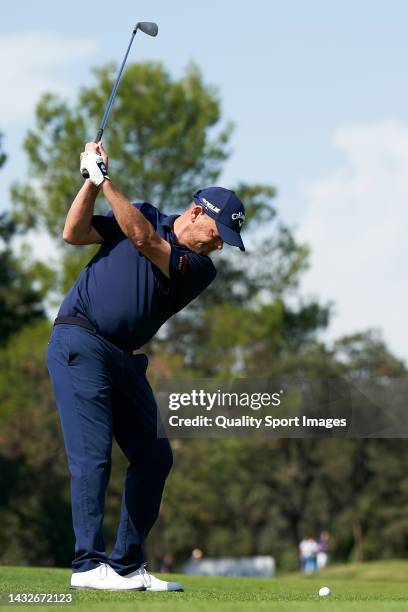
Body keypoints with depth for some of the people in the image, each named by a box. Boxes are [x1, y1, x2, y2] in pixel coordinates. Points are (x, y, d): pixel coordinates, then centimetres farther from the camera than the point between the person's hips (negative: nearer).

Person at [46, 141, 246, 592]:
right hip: (79, 342, -5)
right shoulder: (144, 215, 4)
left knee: (154, 456, 4)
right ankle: (88, 564, -15)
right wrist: (93, 179, -11)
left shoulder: (200, 268, 3)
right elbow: (73, 234, -1)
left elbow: (145, 241, -13)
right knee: (93, 453, -14)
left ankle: (127, 564, 13)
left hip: (125, 359, 5)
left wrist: (106, 181, -15)